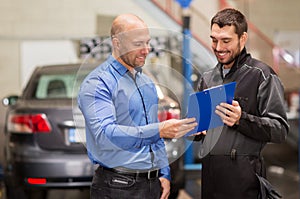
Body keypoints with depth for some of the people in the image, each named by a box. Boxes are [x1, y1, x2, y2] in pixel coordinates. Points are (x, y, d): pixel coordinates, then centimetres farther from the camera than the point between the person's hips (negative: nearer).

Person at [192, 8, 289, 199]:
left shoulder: (261, 75, -5)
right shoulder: (207, 78, 15)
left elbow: (280, 130, -11)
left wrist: (241, 120, -22)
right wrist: (195, 130, 4)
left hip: (243, 178, -6)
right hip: (209, 174, 6)